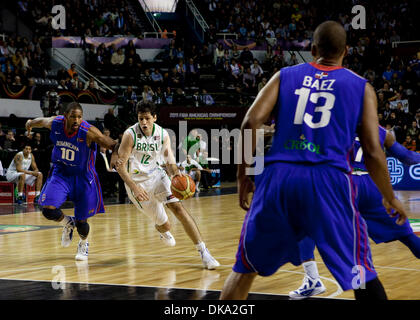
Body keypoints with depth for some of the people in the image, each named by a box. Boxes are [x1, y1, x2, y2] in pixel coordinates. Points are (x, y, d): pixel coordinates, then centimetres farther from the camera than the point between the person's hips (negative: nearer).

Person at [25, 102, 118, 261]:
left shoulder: (89, 131, -26)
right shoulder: (55, 123, -15)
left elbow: (112, 144, -30)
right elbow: (41, 121, 8)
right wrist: (30, 122, 29)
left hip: (83, 176, -3)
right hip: (60, 173, 3)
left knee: (81, 221, 4)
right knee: (48, 210, -16)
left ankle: (84, 243, 40)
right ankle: (68, 224, 19)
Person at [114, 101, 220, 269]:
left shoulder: (163, 134, -8)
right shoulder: (130, 135, -19)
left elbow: (169, 162, -4)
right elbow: (120, 165, -19)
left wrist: (175, 173, -28)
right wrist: (134, 187, -31)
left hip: (156, 175, 2)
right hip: (136, 181, -2)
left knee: (177, 206, -21)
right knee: (165, 225, 3)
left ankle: (203, 251, -19)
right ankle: (162, 230, 47)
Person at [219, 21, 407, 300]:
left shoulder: (285, 76, 16)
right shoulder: (362, 87, 12)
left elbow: (251, 122, 2)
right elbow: (372, 152, 5)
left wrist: (244, 174, 11)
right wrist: (390, 198, 18)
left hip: (278, 176, 2)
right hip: (329, 181, -2)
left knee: (246, 267, 19)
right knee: (362, 275, 7)